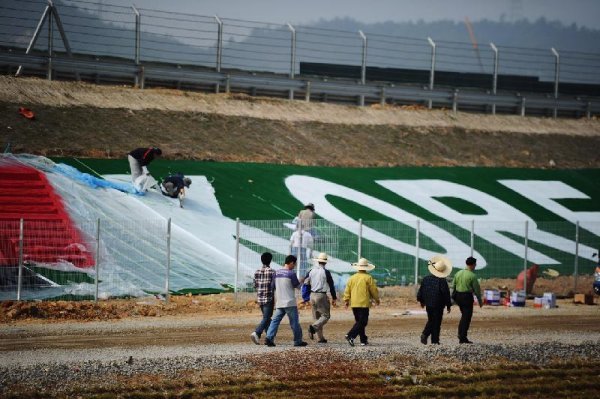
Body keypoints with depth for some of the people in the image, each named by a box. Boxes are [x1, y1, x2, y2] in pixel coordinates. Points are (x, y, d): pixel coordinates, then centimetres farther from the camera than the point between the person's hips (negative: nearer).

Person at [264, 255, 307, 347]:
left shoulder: (277, 273, 7)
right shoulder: (291, 273, -12)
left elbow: (273, 286, 14)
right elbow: (297, 286, -4)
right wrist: (301, 281, 16)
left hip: (279, 302, 6)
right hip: (290, 302, -6)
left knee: (275, 320, 4)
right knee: (294, 322, 4)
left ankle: (269, 337, -10)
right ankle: (298, 341, 10)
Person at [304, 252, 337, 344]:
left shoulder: (311, 271, 6)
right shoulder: (326, 272, -9)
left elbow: (305, 283, 10)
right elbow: (331, 285, -6)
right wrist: (334, 297, 4)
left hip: (312, 295, 6)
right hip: (322, 295, -6)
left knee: (317, 317, 12)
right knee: (325, 315, 1)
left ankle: (320, 338, 11)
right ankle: (313, 327, -24)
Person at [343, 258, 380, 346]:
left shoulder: (352, 278, 7)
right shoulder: (368, 278, -7)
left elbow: (347, 290, 6)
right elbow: (374, 290, -3)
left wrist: (346, 300, 12)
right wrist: (377, 299, 12)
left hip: (354, 304, 6)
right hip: (364, 303, -6)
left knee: (359, 322, 15)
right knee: (362, 322, -6)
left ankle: (363, 340, 18)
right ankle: (350, 336, -23)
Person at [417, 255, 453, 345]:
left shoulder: (426, 279, 0)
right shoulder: (442, 281, -13)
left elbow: (421, 290, 8)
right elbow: (446, 294, -10)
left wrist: (421, 301, 22)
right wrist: (448, 305, -1)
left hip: (428, 304, 4)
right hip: (438, 305, -4)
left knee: (431, 321, 18)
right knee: (437, 322, 4)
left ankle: (425, 334, -2)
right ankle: (435, 340, 3)